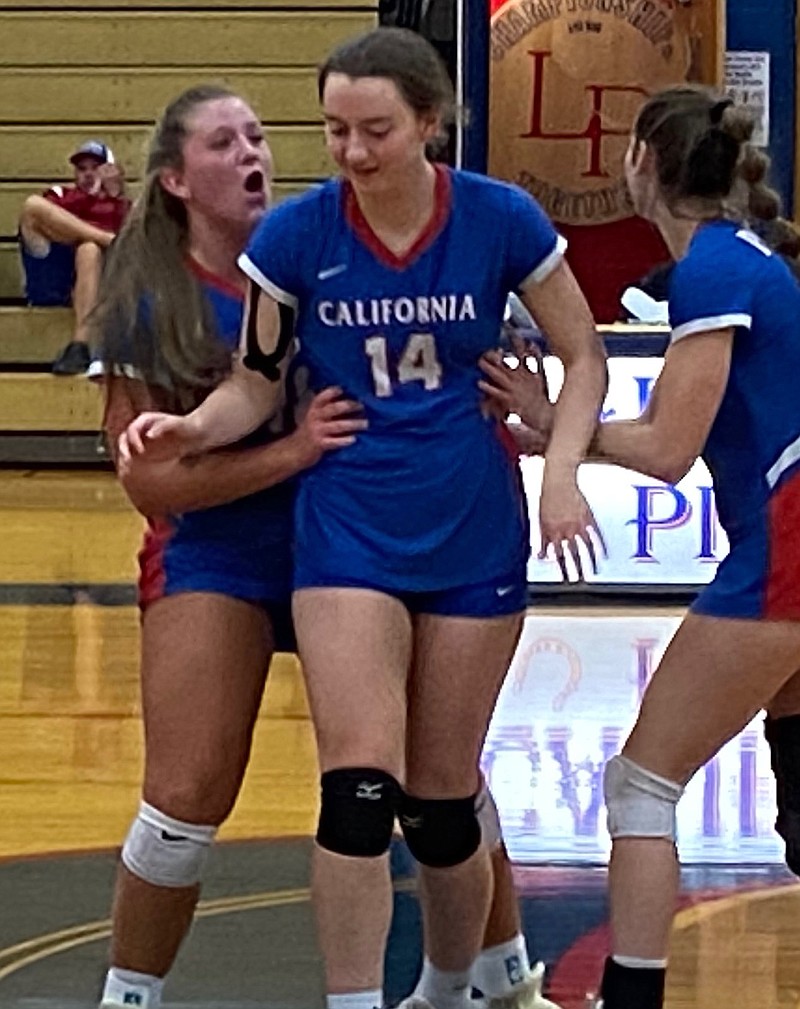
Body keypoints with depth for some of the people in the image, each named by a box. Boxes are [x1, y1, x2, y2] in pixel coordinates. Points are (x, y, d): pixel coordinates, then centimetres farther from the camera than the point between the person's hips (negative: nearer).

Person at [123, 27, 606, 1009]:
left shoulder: (501, 220, -10)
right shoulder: (294, 234, -9)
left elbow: (583, 356, 1)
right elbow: (255, 382, 0)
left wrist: (561, 469, -13)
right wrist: (194, 427, -21)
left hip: (474, 539, 0)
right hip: (347, 535, 0)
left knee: (441, 800, 9)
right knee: (359, 788, -15)